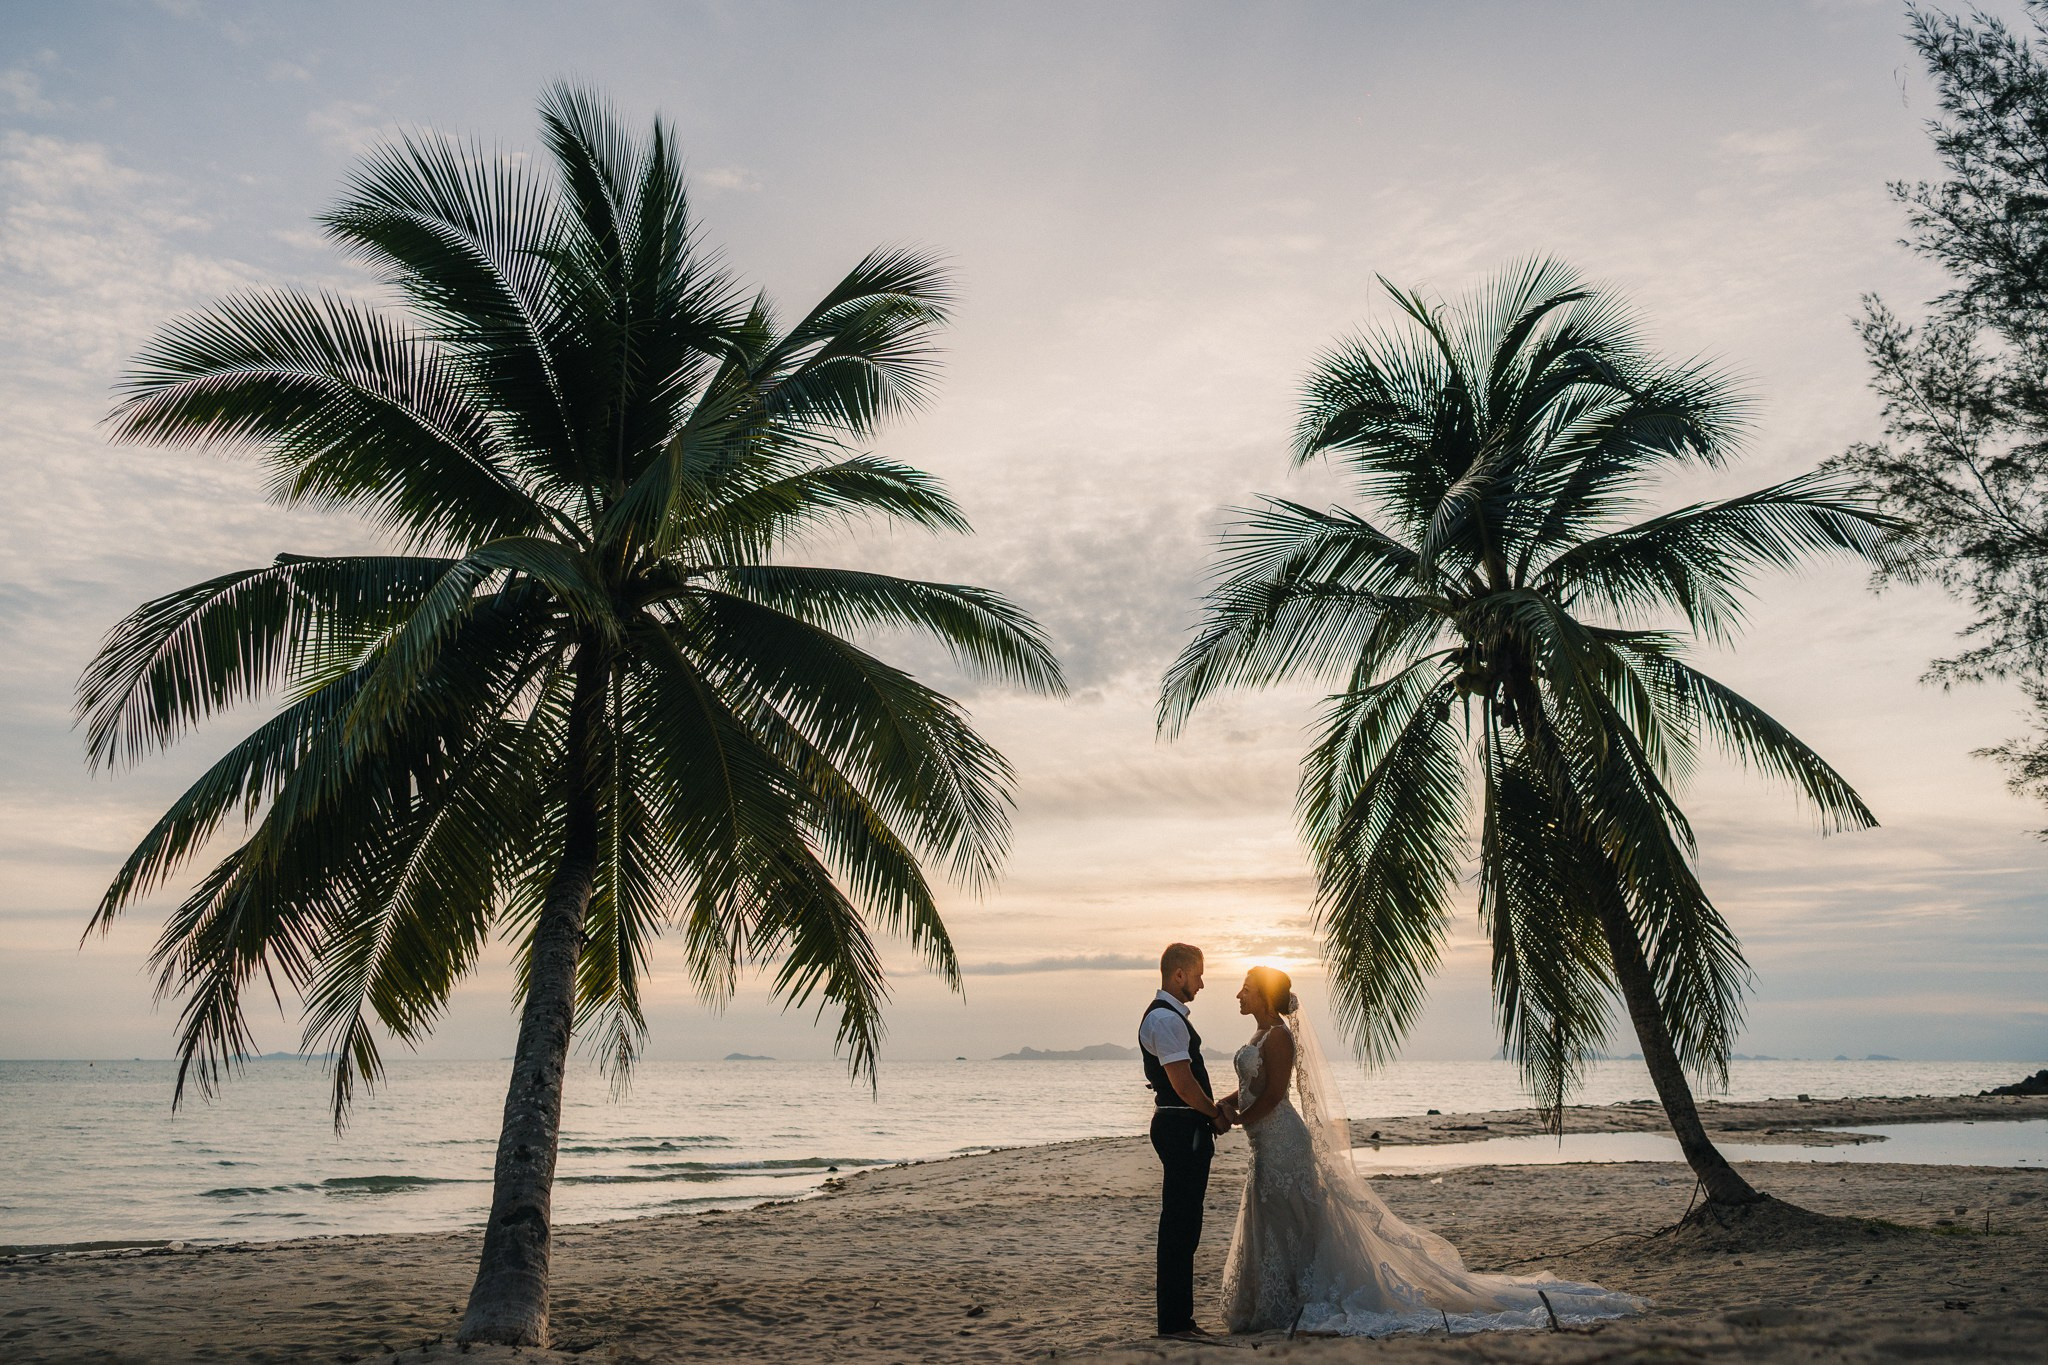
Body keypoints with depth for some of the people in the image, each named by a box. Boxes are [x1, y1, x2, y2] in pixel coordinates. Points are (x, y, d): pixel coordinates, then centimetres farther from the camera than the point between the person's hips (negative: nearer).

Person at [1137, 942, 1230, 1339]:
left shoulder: (1170, 1016, 17)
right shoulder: (1165, 1019, -17)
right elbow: (1182, 1082, -20)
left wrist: (1212, 1111, 10)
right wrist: (1216, 1115, -6)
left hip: (1185, 1128, 11)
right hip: (1181, 1128, -11)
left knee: (1183, 1221, 14)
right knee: (1179, 1222, -6)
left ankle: (1176, 1313, 22)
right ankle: (1174, 1321, 0)